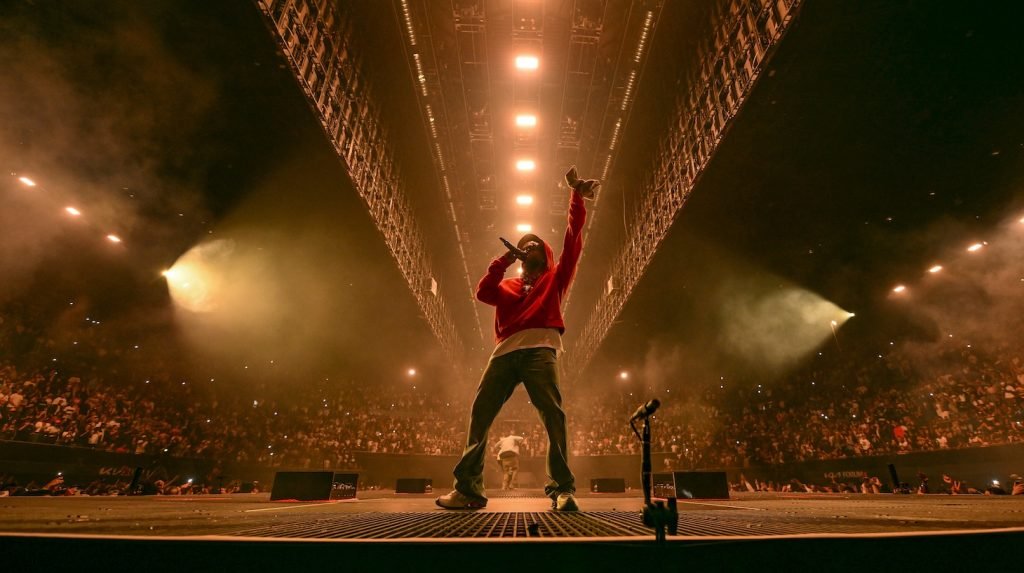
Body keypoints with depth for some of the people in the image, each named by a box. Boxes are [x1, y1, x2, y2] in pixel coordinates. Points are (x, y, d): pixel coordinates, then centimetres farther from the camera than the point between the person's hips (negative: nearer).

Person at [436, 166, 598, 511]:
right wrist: (504, 260, 4)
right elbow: (483, 292, 9)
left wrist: (576, 196, 11)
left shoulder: (555, 278, 23)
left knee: (552, 413, -17)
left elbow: (573, 240, 15)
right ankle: (468, 489, -1)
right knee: (479, 414, -5)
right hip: (505, 352, 3)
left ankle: (562, 489, -15)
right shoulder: (508, 286, 29)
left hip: (540, 349, -3)